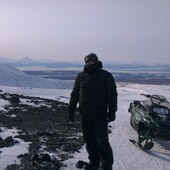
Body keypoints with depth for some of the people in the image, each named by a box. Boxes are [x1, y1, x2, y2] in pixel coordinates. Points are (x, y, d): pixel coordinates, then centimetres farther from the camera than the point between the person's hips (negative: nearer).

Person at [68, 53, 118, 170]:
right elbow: (74, 94, 13)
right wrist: (71, 110, 11)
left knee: (102, 141, -5)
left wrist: (112, 111, -12)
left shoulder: (106, 76, -3)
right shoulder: (81, 76, 8)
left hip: (100, 115, -4)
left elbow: (112, 94, -5)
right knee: (89, 140, 11)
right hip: (85, 115, 4)